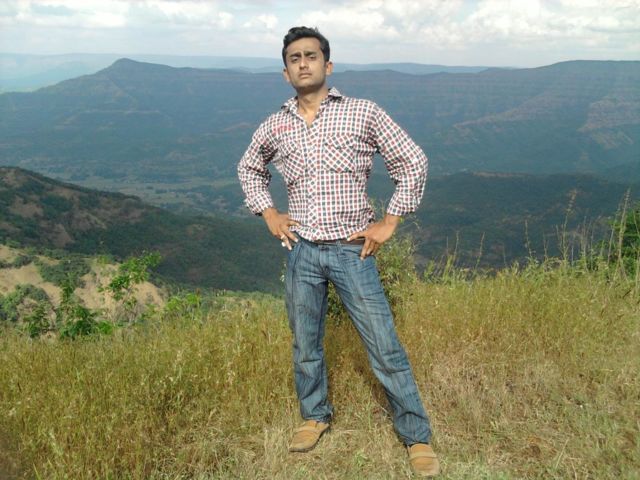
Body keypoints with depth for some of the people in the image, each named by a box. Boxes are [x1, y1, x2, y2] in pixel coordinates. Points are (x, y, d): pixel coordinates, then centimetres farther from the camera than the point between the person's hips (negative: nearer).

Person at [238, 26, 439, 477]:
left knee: (385, 348, 0)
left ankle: (418, 437, 16)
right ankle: (315, 416, 39)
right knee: (305, 346, 16)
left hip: (352, 251, -3)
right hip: (302, 252, 3)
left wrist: (389, 222, -4)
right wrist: (268, 213, 10)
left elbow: (413, 162, 0)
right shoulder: (275, 127, 6)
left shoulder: (364, 113, -4)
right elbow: (249, 168, 24)